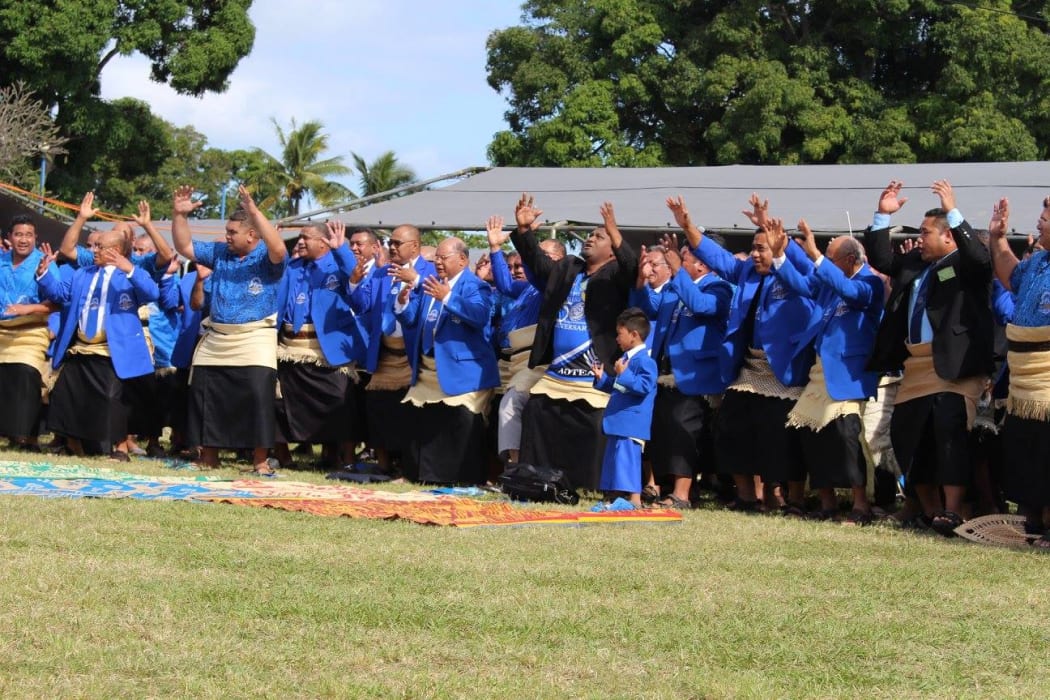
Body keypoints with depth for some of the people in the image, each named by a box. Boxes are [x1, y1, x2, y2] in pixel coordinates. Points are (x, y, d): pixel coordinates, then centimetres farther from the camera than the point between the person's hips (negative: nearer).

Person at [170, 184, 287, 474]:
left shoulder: (266, 257, -5)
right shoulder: (219, 253, 11)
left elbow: (278, 249, -28)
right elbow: (184, 247, 14)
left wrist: (254, 212, -33)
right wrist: (179, 215, -1)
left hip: (254, 339, -6)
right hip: (215, 340, 6)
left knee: (257, 396, -15)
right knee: (204, 394, 6)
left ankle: (260, 460, -9)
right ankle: (209, 455, 17)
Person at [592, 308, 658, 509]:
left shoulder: (644, 360, -14)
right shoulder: (626, 358, 19)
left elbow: (645, 386, -25)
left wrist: (623, 375, -25)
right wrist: (602, 377, 15)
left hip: (631, 422, -11)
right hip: (618, 420, 11)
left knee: (627, 455, -13)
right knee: (614, 454, 15)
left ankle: (634, 497, -13)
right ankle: (614, 495, 22)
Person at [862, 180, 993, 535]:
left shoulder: (965, 265, -3)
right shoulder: (914, 264, 16)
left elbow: (980, 257, -24)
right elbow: (880, 259, 22)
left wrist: (953, 213, -27)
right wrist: (882, 216, 10)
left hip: (955, 367, -8)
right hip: (916, 366, 8)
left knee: (950, 431, -18)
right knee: (907, 435, 9)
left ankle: (952, 511, -17)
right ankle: (929, 509, 19)